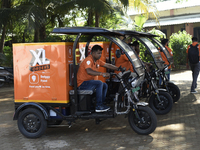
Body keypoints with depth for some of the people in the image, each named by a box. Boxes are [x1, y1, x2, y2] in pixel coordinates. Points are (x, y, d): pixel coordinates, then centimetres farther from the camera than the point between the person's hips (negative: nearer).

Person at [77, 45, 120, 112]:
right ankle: (98, 106, -22)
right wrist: (102, 74, -43)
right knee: (99, 83, -27)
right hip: (82, 83, -10)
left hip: (88, 82, 10)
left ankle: (101, 104, 9)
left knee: (105, 86, 9)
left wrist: (119, 69, 3)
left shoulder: (97, 60, 8)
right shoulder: (88, 60, -20)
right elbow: (89, 71, -37)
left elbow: (108, 65, 12)